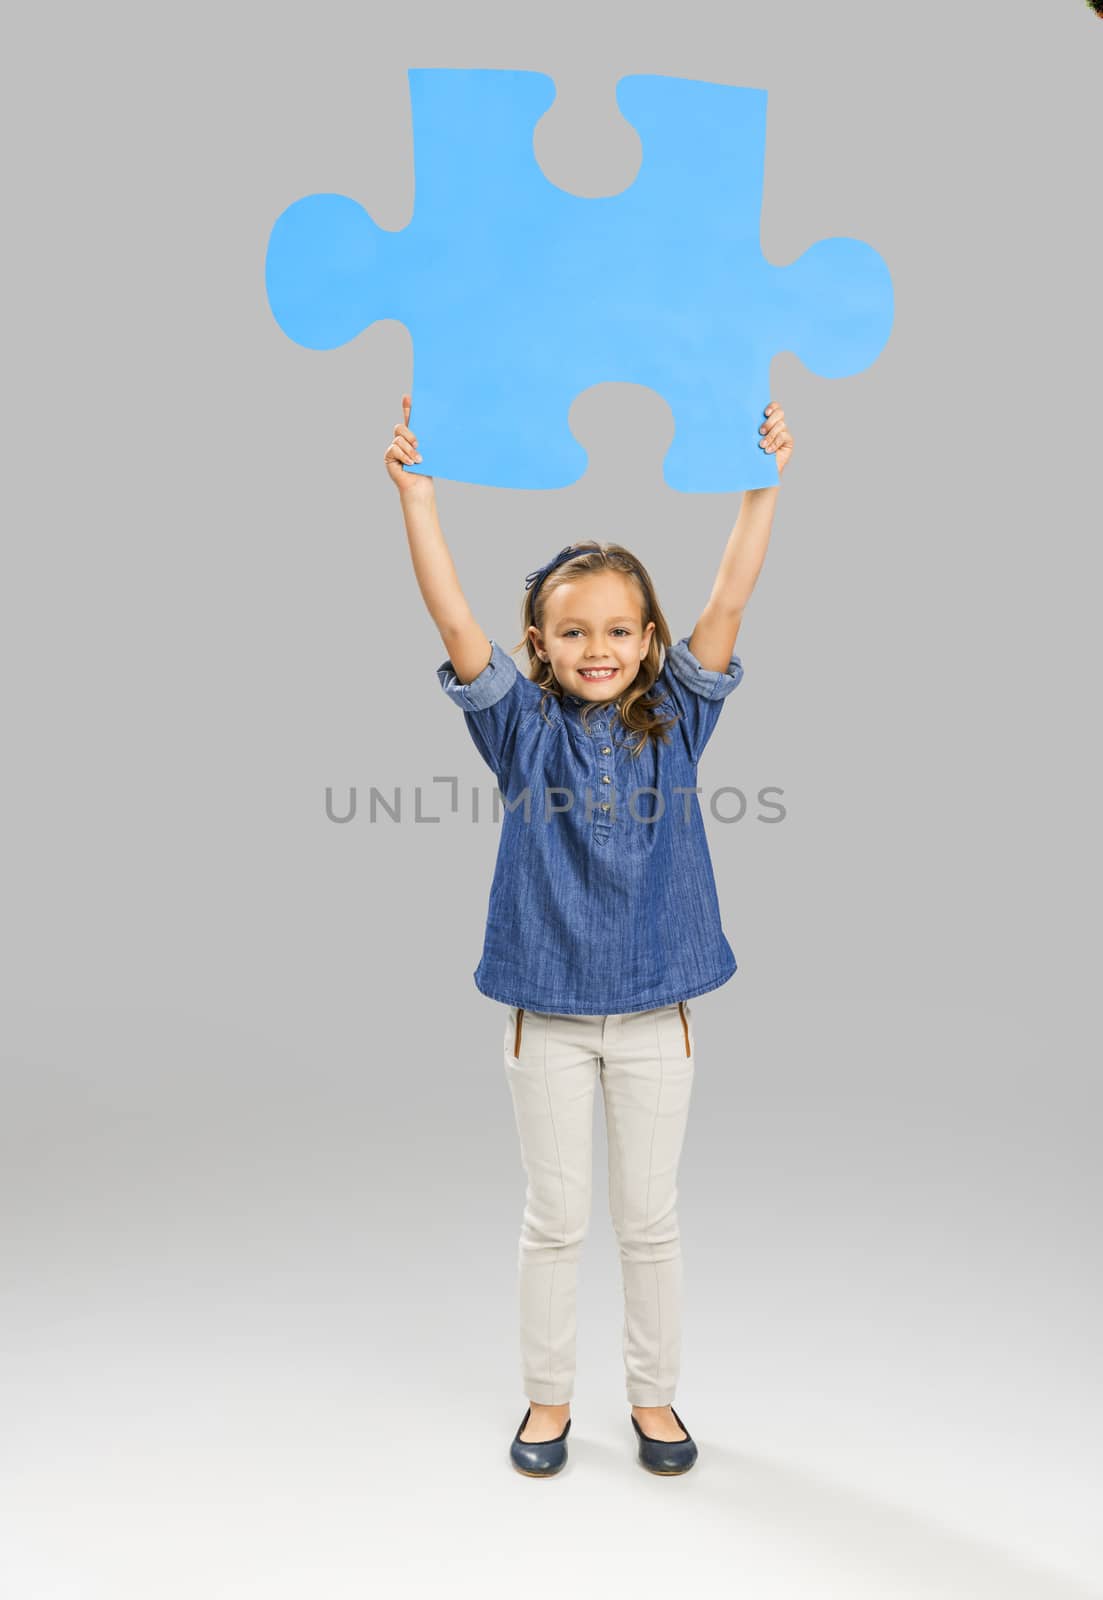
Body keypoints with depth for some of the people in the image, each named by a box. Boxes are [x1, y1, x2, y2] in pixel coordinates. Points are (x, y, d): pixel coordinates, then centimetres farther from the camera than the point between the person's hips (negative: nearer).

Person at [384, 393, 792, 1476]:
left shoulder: (675, 721, -1)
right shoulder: (522, 726, -3)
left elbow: (729, 602, -9)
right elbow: (452, 616, -13)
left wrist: (763, 485, -16)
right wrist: (416, 492, -20)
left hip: (654, 1011, 1)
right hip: (547, 1009, -1)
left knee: (649, 1217, 13)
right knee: (554, 1217, 12)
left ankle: (653, 1396, 32)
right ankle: (548, 1396, 31)